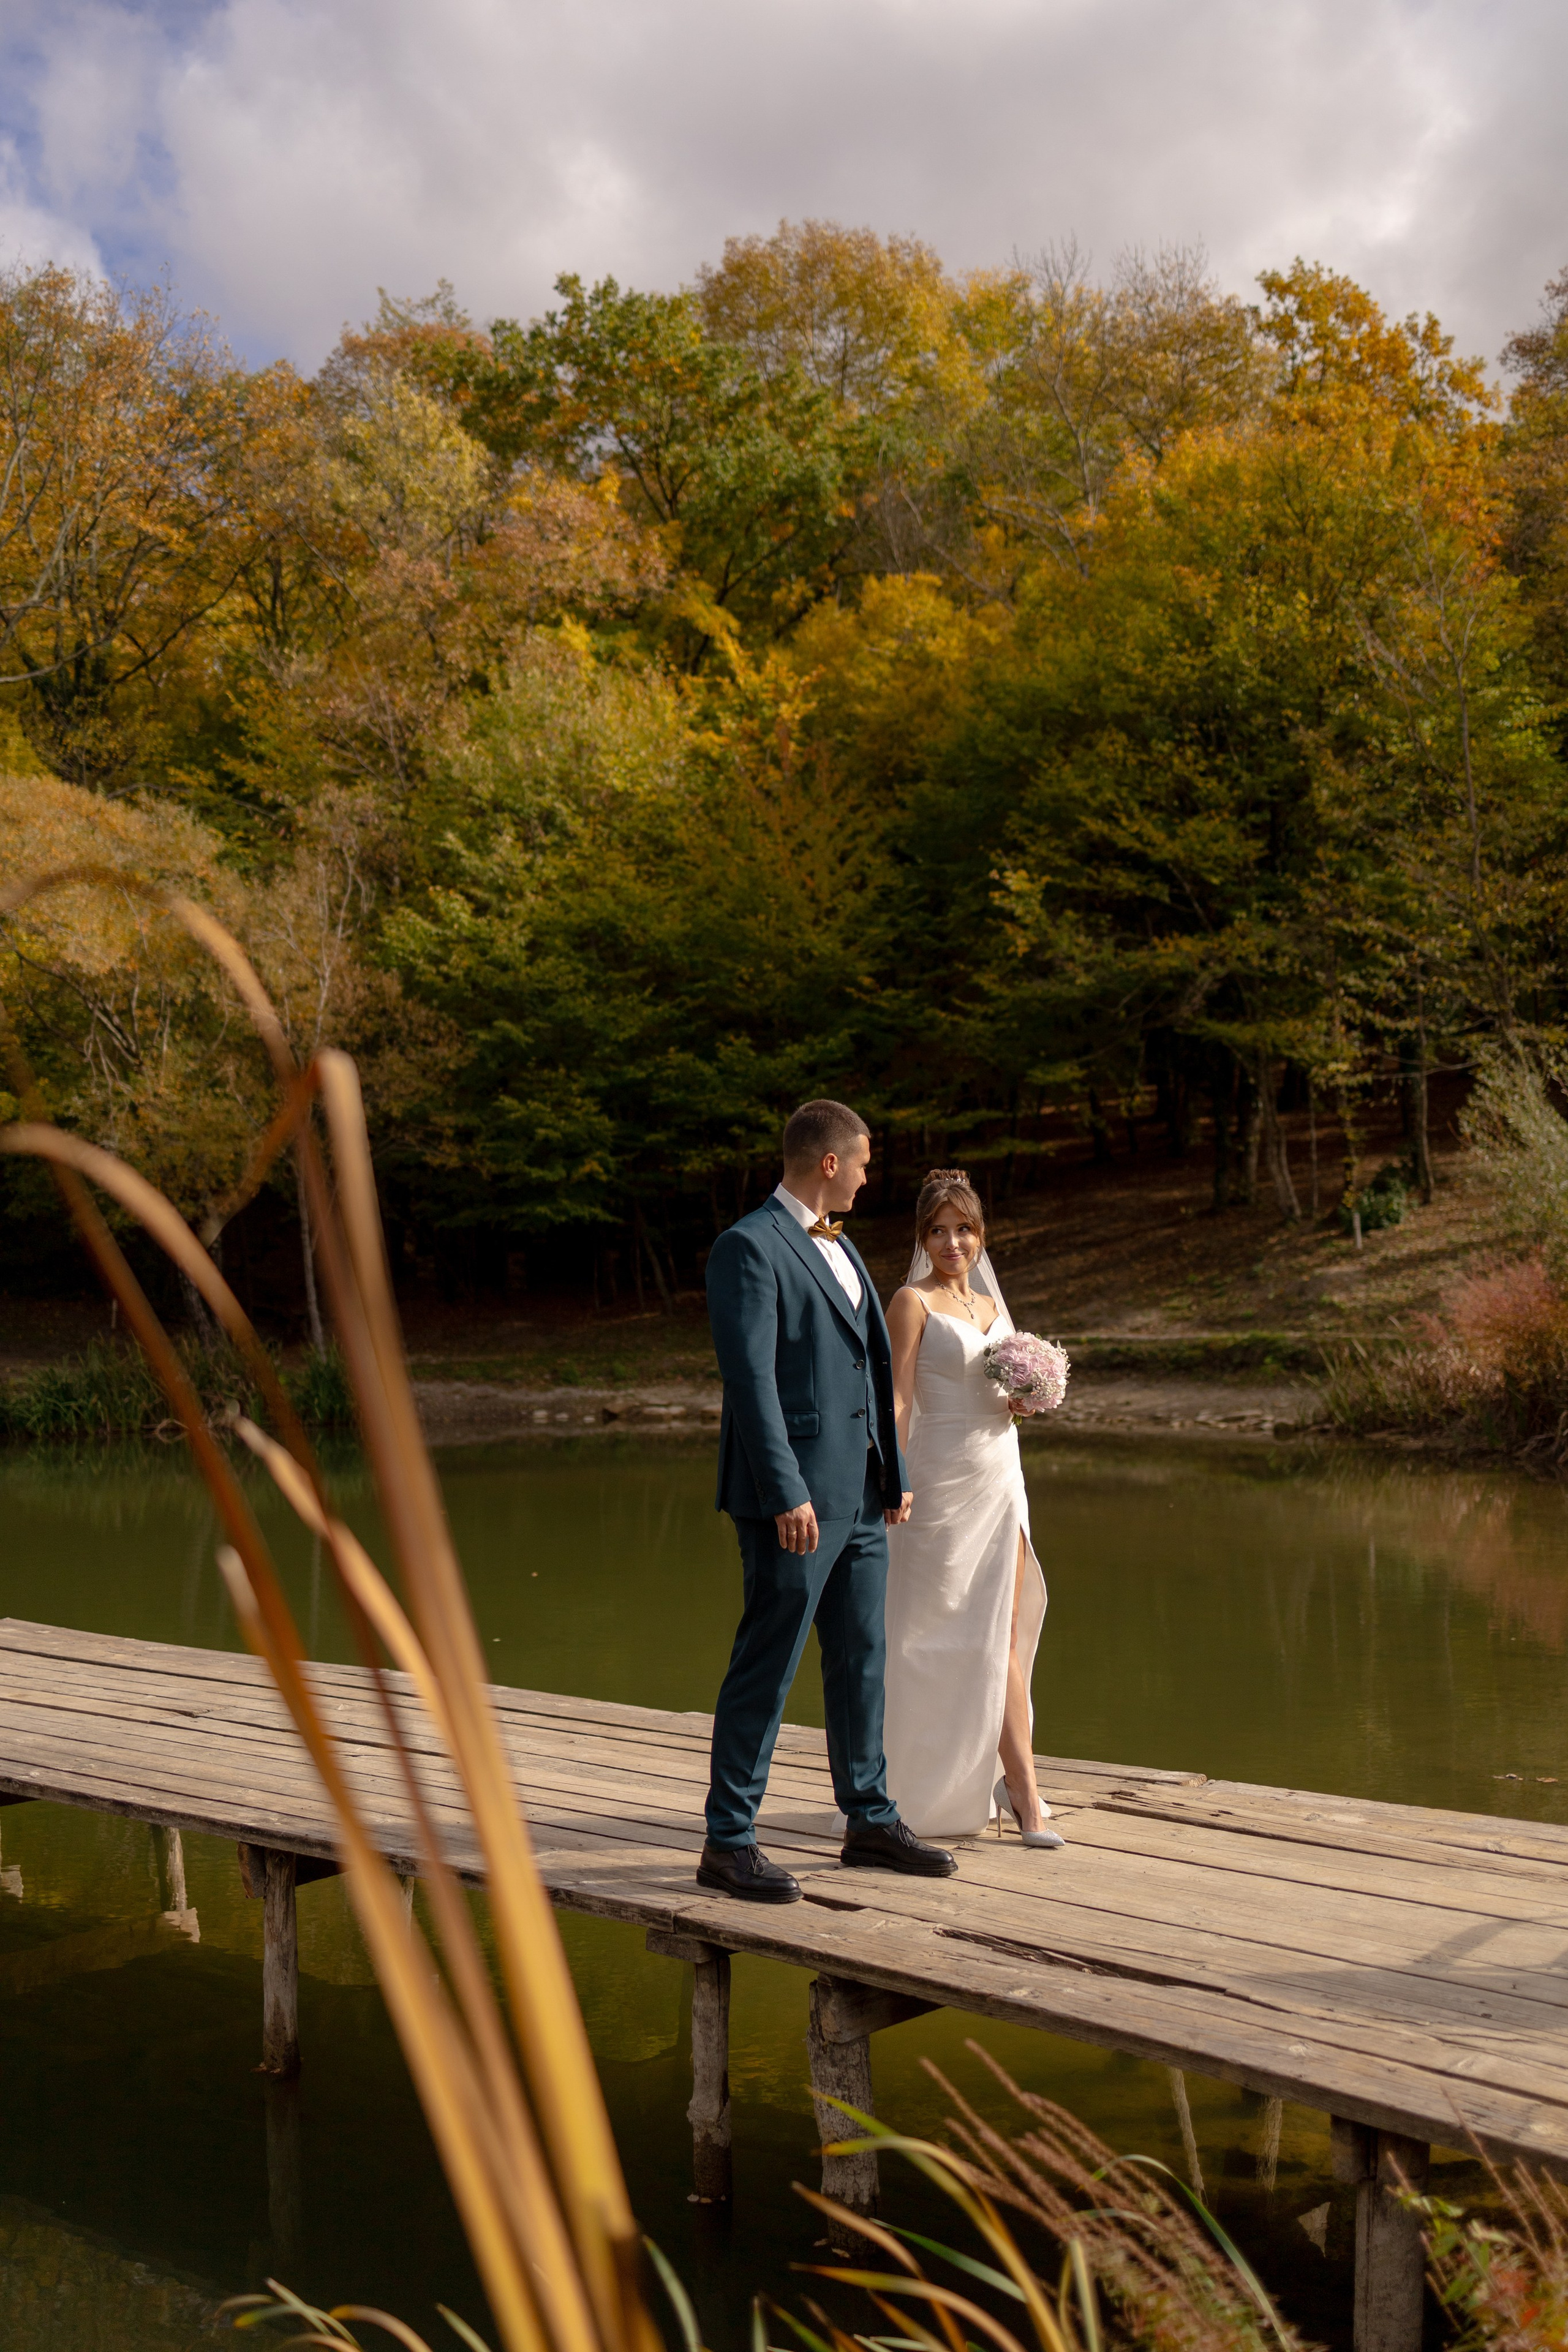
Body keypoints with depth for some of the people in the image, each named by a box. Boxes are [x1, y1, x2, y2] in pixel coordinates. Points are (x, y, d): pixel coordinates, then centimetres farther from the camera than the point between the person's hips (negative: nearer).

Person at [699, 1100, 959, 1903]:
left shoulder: (838, 1247, 17)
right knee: (765, 1669, -3)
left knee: (861, 1661, 16)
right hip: (796, 1499, -9)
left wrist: (895, 1474, 16)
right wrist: (787, 1494, -23)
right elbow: (751, 1378, -18)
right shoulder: (749, 1248, -11)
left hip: (859, 1497, 9)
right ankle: (727, 1842, 5)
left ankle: (870, 1820, 27)